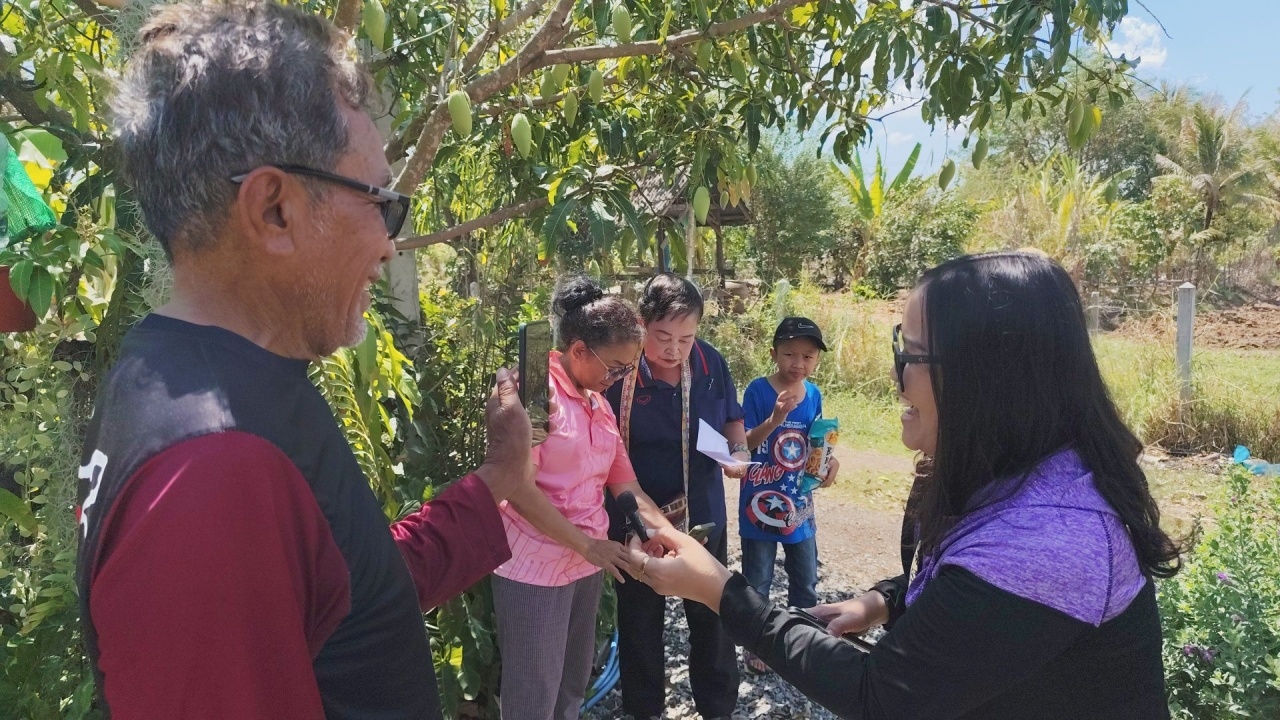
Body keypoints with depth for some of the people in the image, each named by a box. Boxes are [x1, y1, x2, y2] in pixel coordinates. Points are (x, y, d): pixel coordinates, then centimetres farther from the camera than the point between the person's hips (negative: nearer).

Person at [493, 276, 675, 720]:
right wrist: (588, 545, -18)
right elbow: (518, 488, -20)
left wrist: (664, 529, -2)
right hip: (536, 568, -7)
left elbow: (622, 477, 11)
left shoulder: (598, 401, 9)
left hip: (588, 564, 7)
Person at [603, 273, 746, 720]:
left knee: (713, 618, 18)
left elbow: (731, 418, 9)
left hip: (703, 516, 3)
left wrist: (740, 451, -12)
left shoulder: (711, 362, -8)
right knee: (640, 624, 17)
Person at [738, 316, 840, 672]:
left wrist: (829, 460, -10)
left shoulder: (813, 394, -1)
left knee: (806, 582, 18)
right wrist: (774, 419, -33)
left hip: (799, 502, 5)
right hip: (761, 502, -4)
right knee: (757, 582, 11)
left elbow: (813, 442, 11)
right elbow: (743, 443, -18)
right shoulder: (758, 390, -16)